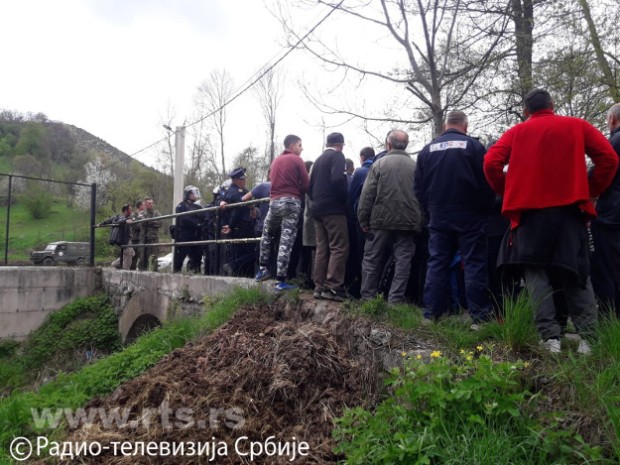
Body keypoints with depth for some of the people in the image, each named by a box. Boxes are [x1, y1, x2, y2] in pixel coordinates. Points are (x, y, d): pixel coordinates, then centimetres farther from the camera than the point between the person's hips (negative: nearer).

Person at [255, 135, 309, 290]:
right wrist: (299, 194, 14)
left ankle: (262, 269, 26)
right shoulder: (297, 160, 0)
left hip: (274, 201, 5)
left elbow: (273, 180, 18)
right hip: (291, 202, -5)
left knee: (267, 235, 25)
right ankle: (281, 281, -6)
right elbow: (306, 184, -4)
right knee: (286, 241, -6)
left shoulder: (275, 161, 18)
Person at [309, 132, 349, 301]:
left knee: (321, 249, 8)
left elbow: (310, 184, 17)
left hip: (318, 209, 8)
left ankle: (319, 287, 9)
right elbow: (337, 179, -20)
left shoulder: (318, 159, 19)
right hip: (333, 208, -8)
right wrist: (344, 199, -10)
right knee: (339, 248, -8)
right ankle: (332, 288, -13)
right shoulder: (337, 156, -4)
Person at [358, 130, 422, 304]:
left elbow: (367, 195, -5)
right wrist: (419, 223, 5)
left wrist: (364, 220, 0)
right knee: (403, 262, 6)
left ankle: (367, 298, 13)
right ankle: (395, 299, 5)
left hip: (381, 221, -1)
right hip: (408, 223, 1)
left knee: (372, 260, 10)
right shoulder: (415, 166, 2)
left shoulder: (379, 164, -1)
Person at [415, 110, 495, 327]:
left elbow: (419, 187, 8)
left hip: (438, 217, 3)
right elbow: (487, 182, -4)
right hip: (469, 217, -3)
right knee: (474, 265, 1)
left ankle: (430, 315, 7)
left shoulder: (427, 149, 7)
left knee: (436, 264, 6)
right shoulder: (474, 146, -3)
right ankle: (479, 317, 1)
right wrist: (484, 212, 6)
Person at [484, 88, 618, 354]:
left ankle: (550, 337, -3)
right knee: (577, 273, 8)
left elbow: (491, 163, -5)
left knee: (535, 272, 2)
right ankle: (587, 337, 6)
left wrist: (508, 194, 7)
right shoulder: (577, 126, 11)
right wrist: (591, 192, 10)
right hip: (569, 208, 1)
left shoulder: (516, 132, 8)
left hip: (529, 210, -1)